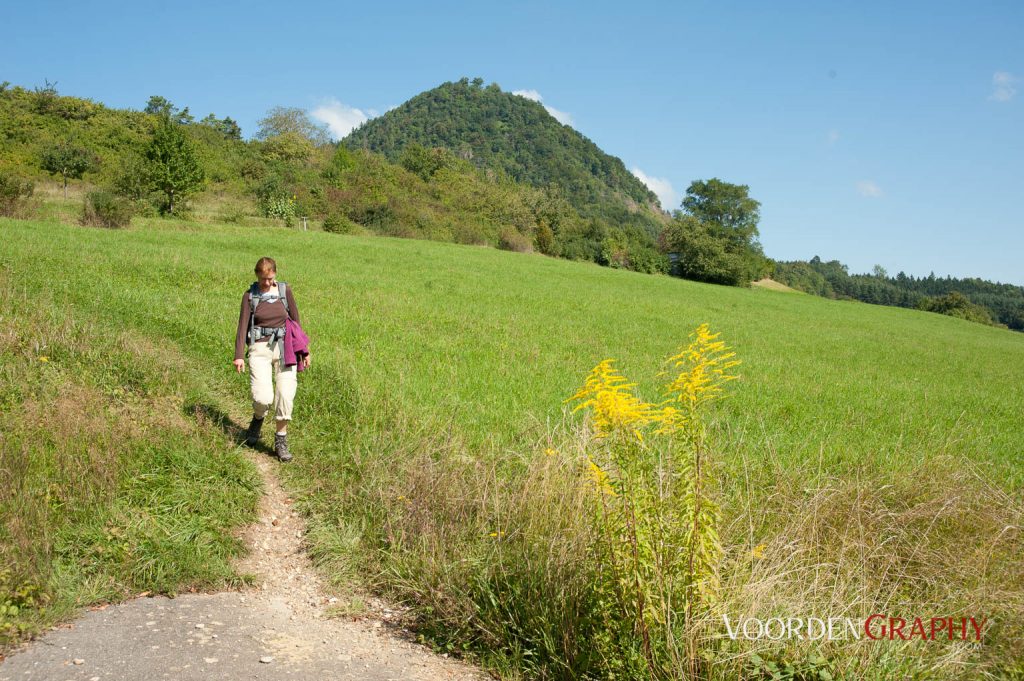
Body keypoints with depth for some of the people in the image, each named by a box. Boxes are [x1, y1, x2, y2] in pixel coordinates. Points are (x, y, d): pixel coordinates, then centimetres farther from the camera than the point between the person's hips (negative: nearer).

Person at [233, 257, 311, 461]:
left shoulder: (285, 291, 6)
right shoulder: (250, 296, 4)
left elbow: (296, 321, 12)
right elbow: (242, 326, 1)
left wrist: (304, 351, 13)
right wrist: (239, 356, -11)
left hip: (285, 347, 1)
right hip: (260, 348, -1)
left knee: (285, 395, -8)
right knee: (263, 397, -15)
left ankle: (281, 441, 7)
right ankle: (258, 420, 21)